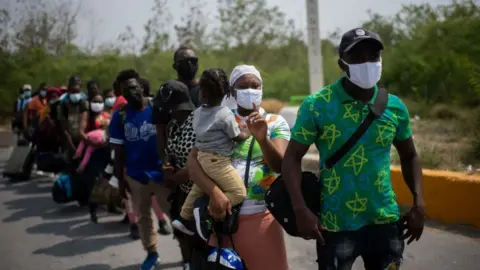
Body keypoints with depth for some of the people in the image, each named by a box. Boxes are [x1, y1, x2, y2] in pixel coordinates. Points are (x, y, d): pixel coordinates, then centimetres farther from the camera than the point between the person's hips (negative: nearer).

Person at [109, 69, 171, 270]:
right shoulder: (120, 116, -2)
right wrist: (120, 180, 1)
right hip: (135, 176, 3)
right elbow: (119, 151, 2)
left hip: (161, 172, -3)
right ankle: (151, 253, 29)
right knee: (143, 216, 15)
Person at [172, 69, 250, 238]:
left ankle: (184, 218, 36)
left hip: (202, 157, 8)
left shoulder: (198, 112, 3)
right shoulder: (226, 114, -17)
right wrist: (249, 131, 10)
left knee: (198, 189, 27)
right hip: (218, 161, -8)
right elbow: (238, 137, -8)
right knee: (238, 192, -7)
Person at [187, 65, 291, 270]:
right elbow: (193, 160, -5)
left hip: (262, 216, -1)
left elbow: (280, 165, -10)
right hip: (223, 213, 1)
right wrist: (214, 192, -20)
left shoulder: (276, 123, 3)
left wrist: (262, 139, -29)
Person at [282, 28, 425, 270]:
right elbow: (292, 158, -7)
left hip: (386, 222, 4)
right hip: (335, 226, -3)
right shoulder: (316, 105, -9)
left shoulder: (395, 106, 1)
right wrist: (300, 210, -18)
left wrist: (418, 202, 2)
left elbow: (409, 156, 14)